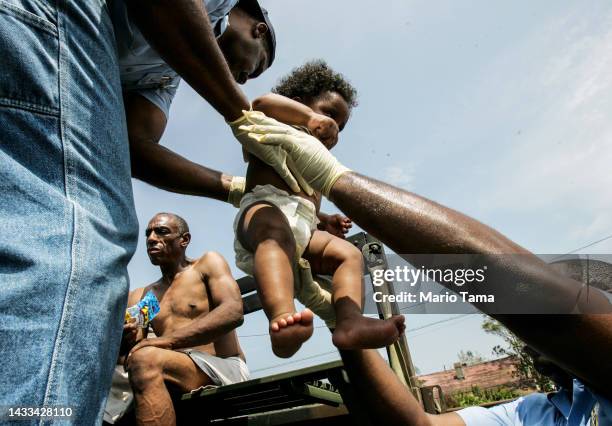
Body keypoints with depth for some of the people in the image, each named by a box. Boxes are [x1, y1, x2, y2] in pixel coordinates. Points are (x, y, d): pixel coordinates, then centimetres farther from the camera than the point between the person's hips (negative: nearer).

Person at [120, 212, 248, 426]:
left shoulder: (208, 264, 5)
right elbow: (134, 348, 11)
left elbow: (233, 312, -13)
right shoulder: (139, 297, 19)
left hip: (225, 369, -4)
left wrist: (168, 340, -22)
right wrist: (127, 340, -13)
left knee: (146, 359, -30)